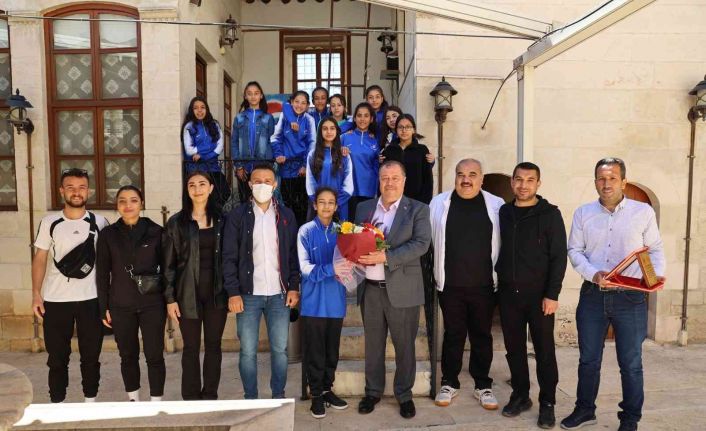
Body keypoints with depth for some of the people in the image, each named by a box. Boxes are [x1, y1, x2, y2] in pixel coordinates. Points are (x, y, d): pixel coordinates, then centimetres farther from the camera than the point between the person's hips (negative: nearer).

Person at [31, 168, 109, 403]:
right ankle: (57, 404, 23)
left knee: (91, 355, 9)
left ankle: (90, 401, 23)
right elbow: (39, 259, 5)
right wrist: (36, 293, -3)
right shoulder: (49, 222, 3)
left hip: (91, 298, 0)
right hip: (55, 299, 0)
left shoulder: (99, 222, 2)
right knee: (57, 356, 10)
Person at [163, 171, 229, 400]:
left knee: (213, 345, 9)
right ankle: (191, 398, 18)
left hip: (216, 293, 1)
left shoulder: (221, 220, 4)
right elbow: (168, 263, 0)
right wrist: (170, 298, -5)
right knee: (191, 347, 7)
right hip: (188, 294, -1)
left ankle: (210, 396, 22)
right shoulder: (176, 222, 0)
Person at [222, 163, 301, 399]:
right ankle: (250, 399, 20)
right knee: (248, 351, 5)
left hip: (279, 294, 1)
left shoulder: (286, 215, 7)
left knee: (280, 349, 6)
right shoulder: (238, 215, 1)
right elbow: (229, 256, -1)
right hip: (248, 294, -1)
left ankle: (279, 396, 21)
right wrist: (233, 292, -7)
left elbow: (293, 254, 8)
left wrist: (293, 287, 1)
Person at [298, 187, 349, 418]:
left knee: (332, 350, 13)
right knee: (315, 351, 6)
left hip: (336, 300, 4)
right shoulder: (306, 231, -6)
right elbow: (305, 267, -12)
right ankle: (316, 394, 20)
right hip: (314, 301, -3)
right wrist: (331, 269, -23)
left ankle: (327, 389, 29)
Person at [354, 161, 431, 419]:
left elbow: (421, 243, -14)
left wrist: (386, 257, -23)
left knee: (404, 345, 9)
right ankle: (373, 391, 30)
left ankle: (404, 394, 25)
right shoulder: (364, 208, 10)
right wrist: (357, 257, -12)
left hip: (402, 289, -3)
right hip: (370, 288, 3)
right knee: (373, 344, 14)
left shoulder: (418, 210, -2)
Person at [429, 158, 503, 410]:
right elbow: (429, 239, 4)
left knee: (482, 336, 11)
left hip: (484, 285, 0)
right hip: (450, 284, 0)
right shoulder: (439, 203, 1)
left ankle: (483, 386, 26)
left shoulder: (496, 205, 0)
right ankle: (449, 383, 25)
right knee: (453, 335, 10)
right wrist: (437, 273, 3)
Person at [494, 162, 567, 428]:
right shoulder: (503, 213, 7)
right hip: (508, 293, 4)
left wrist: (552, 294, -13)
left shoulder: (550, 214, -4)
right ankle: (520, 396, 26)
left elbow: (559, 256, -7)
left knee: (544, 351, 5)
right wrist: (498, 281, 4)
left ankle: (547, 403, 18)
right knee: (514, 348, 11)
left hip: (538, 294, -3)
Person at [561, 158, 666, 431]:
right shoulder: (583, 213, 4)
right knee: (589, 360, 13)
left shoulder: (643, 212, 0)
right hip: (592, 295, 2)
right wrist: (593, 274, -13)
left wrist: (657, 274, -12)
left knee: (631, 364, 7)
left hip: (630, 297, -2)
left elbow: (655, 249, 6)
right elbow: (575, 250, 3)